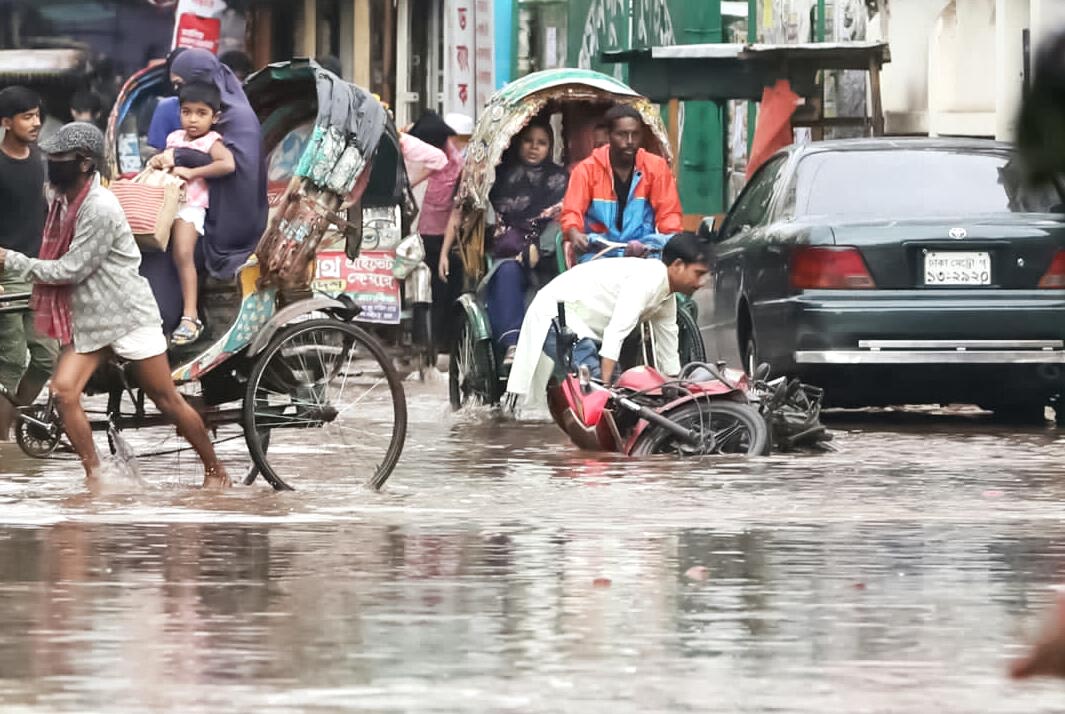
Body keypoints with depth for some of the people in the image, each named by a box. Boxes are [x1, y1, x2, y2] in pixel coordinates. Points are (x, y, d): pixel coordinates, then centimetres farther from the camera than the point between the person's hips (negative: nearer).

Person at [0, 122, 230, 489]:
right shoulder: (64, 200, 5)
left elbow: (71, 269, -21)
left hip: (128, 316, -8)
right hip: (87, 318, 8)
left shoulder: (100, 208, -23)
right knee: (63, 390, -12)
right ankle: (94, 476, -5)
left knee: (167, 399, 2)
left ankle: (215, 470, 18)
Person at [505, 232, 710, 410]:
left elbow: (668, 355, 18)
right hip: (555, 316, -11)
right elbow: (615, 334, -30)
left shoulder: (667, 299, 8)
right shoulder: (646, 279, -24)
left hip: (584, 327, 11)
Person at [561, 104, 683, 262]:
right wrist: (575, 235, -30)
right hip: (599, 253, -2)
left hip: (645, 251, 2)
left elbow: (669, 213, 4)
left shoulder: (656, 167, 4)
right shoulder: (586, 170, 0)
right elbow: (571, 213, -6)